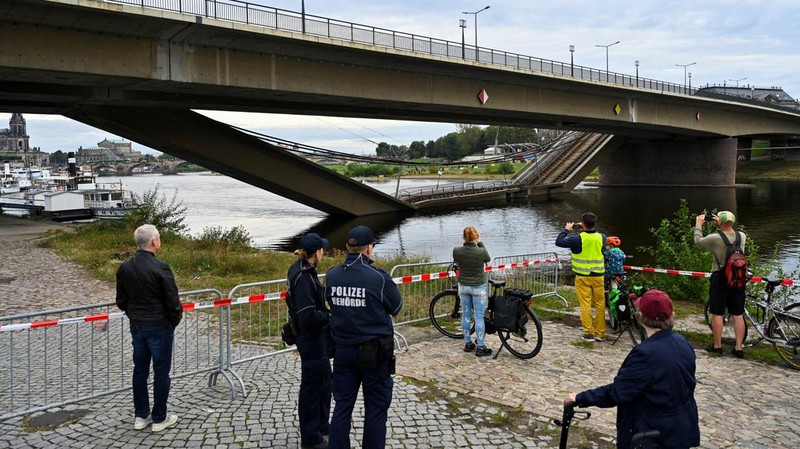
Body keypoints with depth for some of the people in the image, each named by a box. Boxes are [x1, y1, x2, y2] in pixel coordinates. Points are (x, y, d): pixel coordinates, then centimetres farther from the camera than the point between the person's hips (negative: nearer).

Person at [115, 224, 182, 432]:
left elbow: (121, 301, 9)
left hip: (137, 326, 6)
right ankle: (159, 418, 14)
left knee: (140, 370, 15)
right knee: (161, 372, 5)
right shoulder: (160, 268, -20)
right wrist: (175, 320, 0)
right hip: (160, 327, -6)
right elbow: (173, 301, -17)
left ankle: (140, 416, 25)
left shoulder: (124, 268, 0)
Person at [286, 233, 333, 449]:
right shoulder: (303, 278, -25)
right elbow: (308, 316, -28)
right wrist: (330, 317, -16)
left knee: (324, 381, 23)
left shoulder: (303, 270, 5)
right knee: (312, 386, 4)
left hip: (316, 337, 10)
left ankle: (321, 425, 40)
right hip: (310, 337, -10)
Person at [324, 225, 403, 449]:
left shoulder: (331, 275, -4)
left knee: (342, 406, 13)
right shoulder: (379, 277, -17)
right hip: (375, 352, -4)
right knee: (376, 409, 9)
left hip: (343, 350, 4)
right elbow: (396, 308, -3)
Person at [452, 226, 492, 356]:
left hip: (463, 286, 3)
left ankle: (468, 343, 24)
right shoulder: (481, 251, -19)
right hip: (478, 287, -3)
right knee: (479, 317, 3)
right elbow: (488, 258, 4)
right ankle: (480, 347, 8)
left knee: (466, 315, 14)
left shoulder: (456, 251, -12)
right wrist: (480, 243, 8)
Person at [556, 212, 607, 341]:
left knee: (585, 304, 3)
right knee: (600, 304, 10)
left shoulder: (578, 239, -15)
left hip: (583, 277, -3)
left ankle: (588, 332, 3)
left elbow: (559, 242, -8)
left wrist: (566, 229, 4)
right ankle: (600, 333, 14)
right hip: (598, 276, 3)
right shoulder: (601, 237, -2)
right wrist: (587, 230, 19)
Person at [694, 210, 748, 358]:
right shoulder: (742, 236, -3)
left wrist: (698, 224, 12)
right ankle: (739, 347, 13)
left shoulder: (715, 238, -18)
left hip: (720, 278, -5)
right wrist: (723, 224, 25)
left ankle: (717, 346, 15)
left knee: (717, 313, 6)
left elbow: (698, 241, -1)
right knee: (737, 314, 9)